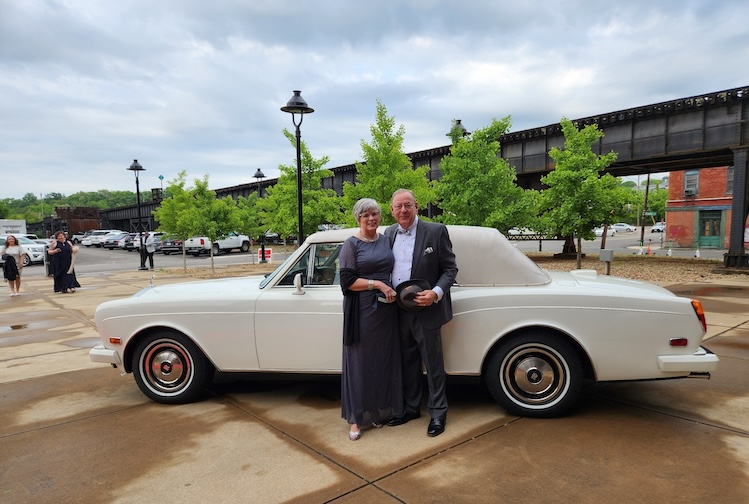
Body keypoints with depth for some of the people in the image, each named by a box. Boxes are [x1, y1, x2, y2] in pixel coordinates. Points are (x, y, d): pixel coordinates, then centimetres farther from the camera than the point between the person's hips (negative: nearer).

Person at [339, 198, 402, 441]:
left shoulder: (386, 240, 9)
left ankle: (379, 411, 28)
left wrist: (394, 290, 2)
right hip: (361, 310, -5)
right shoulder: (351, 244, -6)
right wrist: (378, 284, -19)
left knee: (383, 360, 11)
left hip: (386, 309, 5)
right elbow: (347, 281, -13)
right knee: (359, 361, 3)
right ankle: (355, 418, 15)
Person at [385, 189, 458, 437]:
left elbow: (450, 268, -6)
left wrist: (436, 293, -20)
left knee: (433, 365, 8)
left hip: (426, 310, -4)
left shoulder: (436, 231, -8)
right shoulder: (389, 234, 6)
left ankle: (437, 412, 25)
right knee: (407, 363, 18)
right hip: (399, 311, 5)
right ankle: (410, 408, 34)